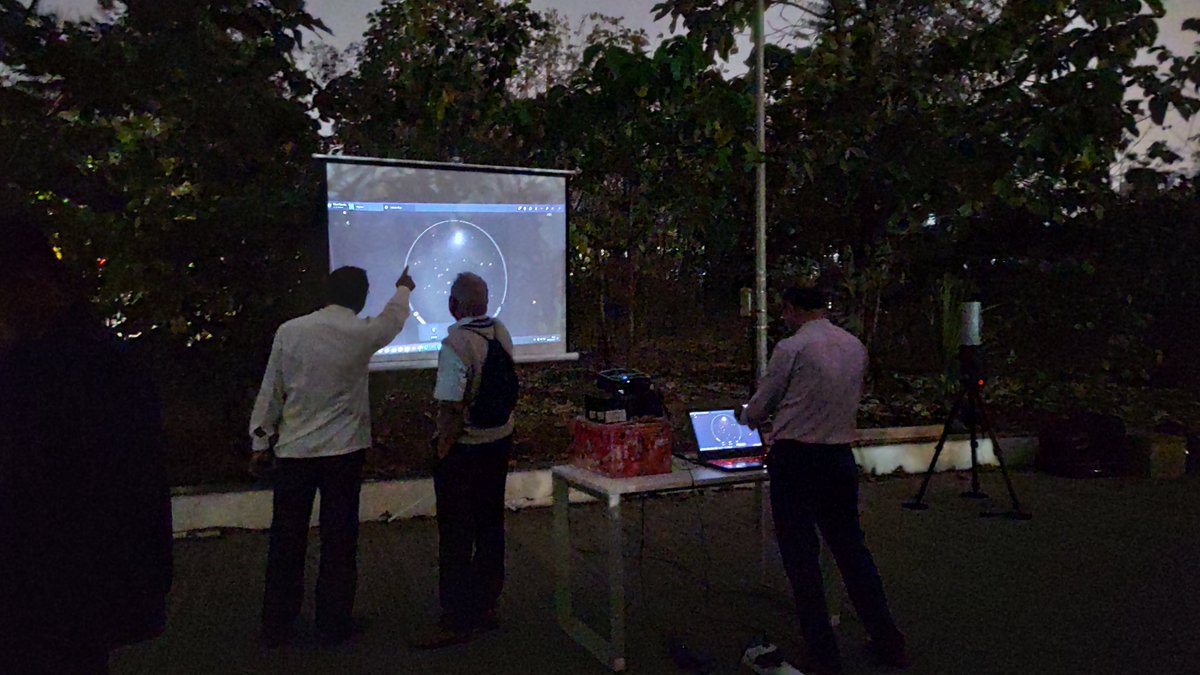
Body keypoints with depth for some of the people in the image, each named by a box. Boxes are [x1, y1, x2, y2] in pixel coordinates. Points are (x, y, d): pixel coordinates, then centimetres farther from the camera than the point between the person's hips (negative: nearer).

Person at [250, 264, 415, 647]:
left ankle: (275, 627, 23)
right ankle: (334, 626, 19)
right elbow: (393, 318, 17)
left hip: (293, 451, 2)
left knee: (286, 541, 11)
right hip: (343, 451, -2)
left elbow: (270, 390, 3)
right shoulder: (362, 334, -6)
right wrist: (403, 289, 38)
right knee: (339, 540, 9)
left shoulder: (289, 331, -2)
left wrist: (260, 440, 13)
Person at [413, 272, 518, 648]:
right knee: (490, 525, 17)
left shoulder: (456, 343, -21)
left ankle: (457, 621, 11)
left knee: (456, 535, 3)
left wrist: (442, 449, -12)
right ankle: (485, 607, 29)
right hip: (500, 442, 8)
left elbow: (451, 407, -24)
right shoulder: (502, 333, 2)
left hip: (464, 448, -8)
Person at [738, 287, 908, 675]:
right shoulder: (855, 346, 6)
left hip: (795, 460, -6)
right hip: (840, 456, 6)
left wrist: (745, 417, 20)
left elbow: (758, 407, -4)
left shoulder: (791, 348, -13)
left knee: (801, 556, 4)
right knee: (851, 547, 17)